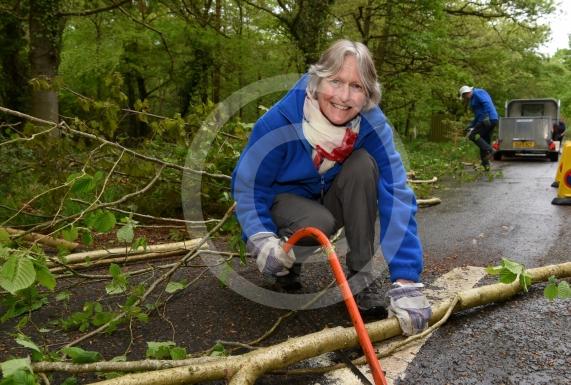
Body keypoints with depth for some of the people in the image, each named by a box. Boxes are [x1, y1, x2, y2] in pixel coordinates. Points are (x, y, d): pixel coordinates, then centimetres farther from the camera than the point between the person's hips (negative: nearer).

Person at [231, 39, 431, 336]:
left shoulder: (372, 125, -24)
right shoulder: (279, 122, -28)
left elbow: (396, 195, -31)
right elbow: (246, 184, -19)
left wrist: (406, 281, -39)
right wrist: (261, 238, -38)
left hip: (331, 198, 2)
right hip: (285, 199, -2)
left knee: (364, 164, -27)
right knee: (319, 224, -36)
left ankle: (361, 275, -17)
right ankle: (286, 260, 2)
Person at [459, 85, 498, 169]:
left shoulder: (477, 93, -4)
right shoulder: (474, 99, 26)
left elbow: (487, 103, -20)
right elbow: (478, 115, 30)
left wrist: (486, 116, -28)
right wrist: (470, 126, 25)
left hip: (488, 120, -10)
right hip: (491, 121, 10)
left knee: (472, 135, -11)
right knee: (484, 142, 10)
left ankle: (489, 150, -17)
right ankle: (486, 165, 11)